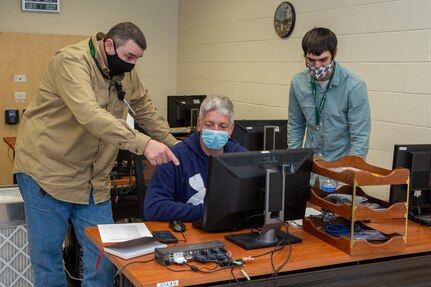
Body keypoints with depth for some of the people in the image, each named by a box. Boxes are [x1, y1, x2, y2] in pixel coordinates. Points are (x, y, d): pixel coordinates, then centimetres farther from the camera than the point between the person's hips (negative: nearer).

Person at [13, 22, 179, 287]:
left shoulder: (126, 73, 5)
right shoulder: (72, 61, -19)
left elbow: (146, 111, 18)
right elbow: (90, 115, -35)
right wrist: (142, 143, -42)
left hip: (94, 180, 6)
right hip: (47, 171, -6)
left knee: (104, 254, 4)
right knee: (48, 253, 5)